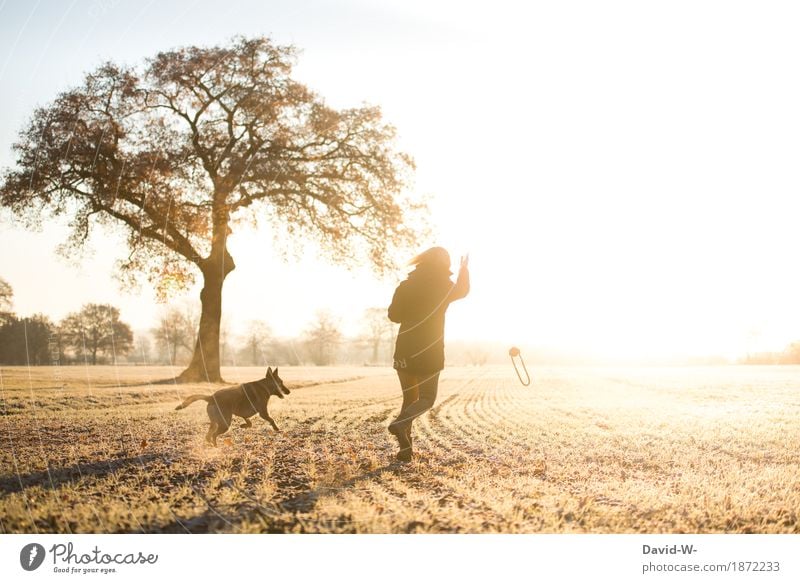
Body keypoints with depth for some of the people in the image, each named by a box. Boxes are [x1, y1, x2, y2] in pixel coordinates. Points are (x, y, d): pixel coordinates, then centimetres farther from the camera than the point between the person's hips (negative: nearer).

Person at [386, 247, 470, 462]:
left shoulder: (406, 285, 1)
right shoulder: (443, 287, -2)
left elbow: (393, 315, 4)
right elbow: (462, 290, 21)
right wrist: (464, 269, 38)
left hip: (405, 351, 3)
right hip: (430, 352, -3)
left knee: (409, 398, 14)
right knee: (427, 399, 6)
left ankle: (405, 447, 4)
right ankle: (400, 423, -23)